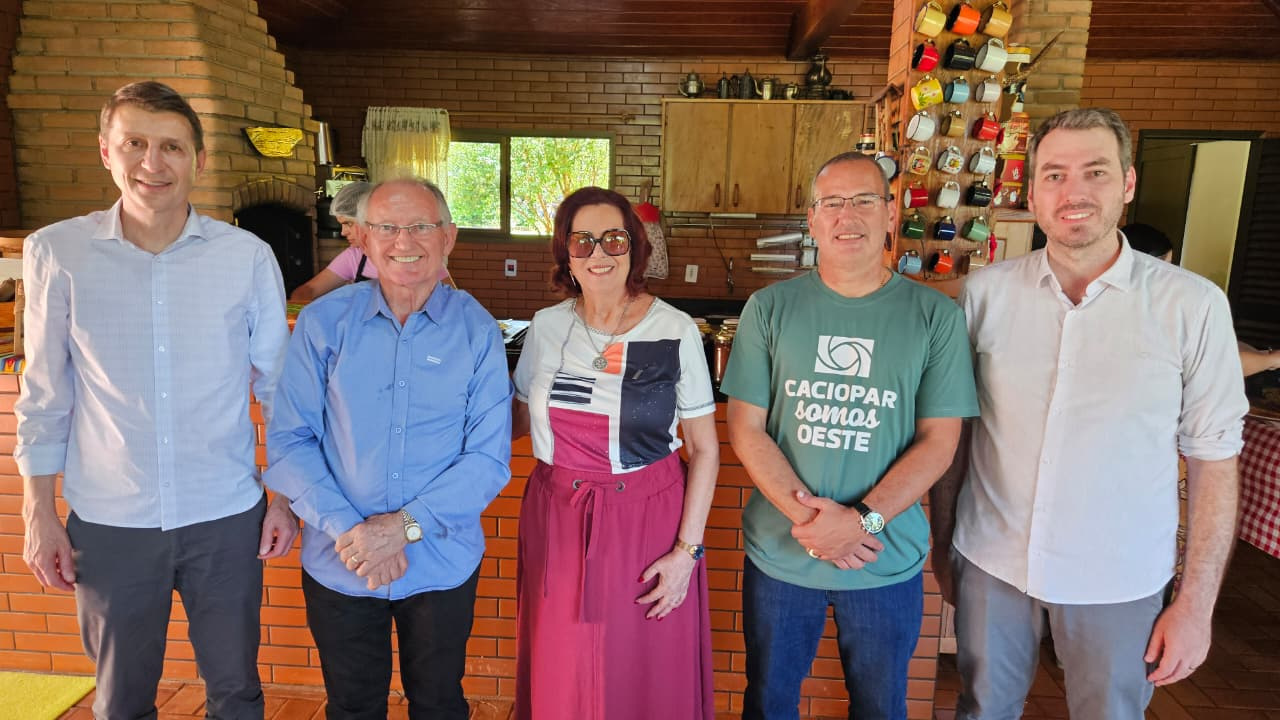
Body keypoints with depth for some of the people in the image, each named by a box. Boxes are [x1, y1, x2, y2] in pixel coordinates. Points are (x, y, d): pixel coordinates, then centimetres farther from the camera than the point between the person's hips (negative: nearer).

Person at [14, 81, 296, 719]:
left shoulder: (248, 256, -4)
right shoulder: (57, 252, -3)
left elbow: (277, 385, 2)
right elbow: (44, 396, 3)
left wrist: (286, 497, 1)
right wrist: (38, 513, 3)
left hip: (227, 517, 0)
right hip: (106, 524, 1)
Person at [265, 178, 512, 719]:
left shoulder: (477, 332, -7)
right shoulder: (324, 322, -5)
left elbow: (489, 457, -9)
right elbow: (289, 441, -6)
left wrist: (406, 524, -19)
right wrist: (346, 529, -18)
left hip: (443, 562, 0)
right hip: (339, 566, 1)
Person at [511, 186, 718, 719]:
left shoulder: (676, 331, -9)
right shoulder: (546, 327, -1)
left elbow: (705, 449, -5)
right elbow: (520, 418, 12)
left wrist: (688, 550, -9)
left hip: (648, 519, -2)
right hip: (558, 520, 3)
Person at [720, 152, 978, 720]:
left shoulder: (936, 316, -5)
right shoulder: (769, 309, -4)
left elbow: (938, 441, -7)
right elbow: (746, 428, -6)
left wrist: (863, 520, -18)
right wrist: (808, 515, -17)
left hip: (888, 561, 0)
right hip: (781, 553, 1)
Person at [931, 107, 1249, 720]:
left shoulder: (1193, 306, -10)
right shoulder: (984, 294, -6)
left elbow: (1213, 459, -4)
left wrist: (1197, 603, -3)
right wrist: (942, 543, 6)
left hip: (1118, 584, -1)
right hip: (991, 564, 1)